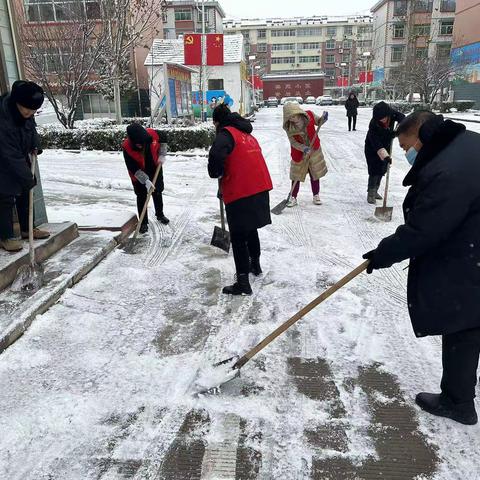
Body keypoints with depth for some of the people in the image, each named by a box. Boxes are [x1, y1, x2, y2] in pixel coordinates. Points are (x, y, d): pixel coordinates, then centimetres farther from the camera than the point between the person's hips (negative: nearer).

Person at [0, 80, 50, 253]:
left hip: (20, 159, 8)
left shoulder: (24, 111, -13)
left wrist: (35, 145, -3)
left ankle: (26, 229, 28)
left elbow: (31, 127, 11)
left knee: (25, 193, 14)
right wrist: (29, 179, -28)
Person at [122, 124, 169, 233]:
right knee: (141, 198, 3)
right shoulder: (126, 147, -30)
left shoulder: (152, 134, -27)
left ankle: (160, 214, 39)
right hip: (139, 175, -3)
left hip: (155, 170, 3)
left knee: (158, 194, 18)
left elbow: (164, 137, -2)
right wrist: (146, 181, -32)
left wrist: (161, 155, -7)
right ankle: (143, 223, 15)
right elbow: (133, 169, -27)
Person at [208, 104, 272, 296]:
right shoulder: (248, 135, 19)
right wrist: (226, 185, 26)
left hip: (241, 194, -8)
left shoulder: (226, 133, -8)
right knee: (251, 229, 26)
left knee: (238, 238, 0)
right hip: (260, 189, 8)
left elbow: (216, 156, -27)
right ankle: (255, 265, 42)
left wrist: (216, 174, -6)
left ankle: (243, 282, 3)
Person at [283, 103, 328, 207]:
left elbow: (318, 122, 2)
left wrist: (323, 118, -20)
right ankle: (293, 198, 16)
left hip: (314, 150, 1)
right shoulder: (288, 127, -19)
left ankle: (316, 196, 27)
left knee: (315, 174, 12)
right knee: (296, 176, 3)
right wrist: (304, 148, -31)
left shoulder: (309, 115, -17)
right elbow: (293, 142, -16)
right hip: (298, 153, -1)